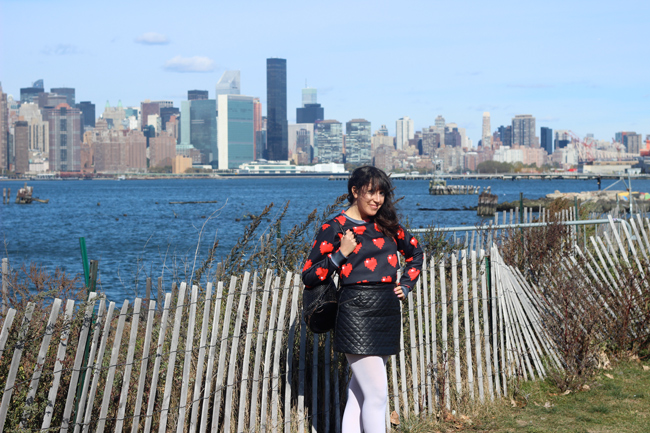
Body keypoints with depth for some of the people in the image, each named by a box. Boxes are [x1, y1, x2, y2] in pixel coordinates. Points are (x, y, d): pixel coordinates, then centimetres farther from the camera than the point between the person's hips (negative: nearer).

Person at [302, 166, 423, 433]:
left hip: (388, 313, 6)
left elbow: (415, 252, 30)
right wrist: (341, 254, -15)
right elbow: (309, 277, -6)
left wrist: (406, 285, 18)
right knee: (377, 394, -10)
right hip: (357, 314, -6)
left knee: (360, 391, 11)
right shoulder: (335, 228, -4)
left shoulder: (387, 226, 12)